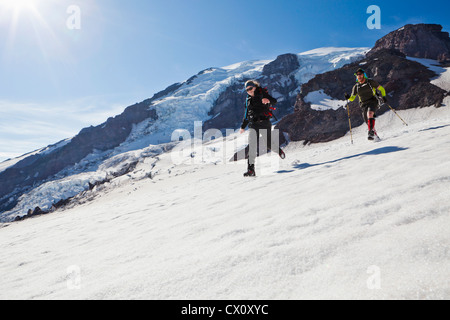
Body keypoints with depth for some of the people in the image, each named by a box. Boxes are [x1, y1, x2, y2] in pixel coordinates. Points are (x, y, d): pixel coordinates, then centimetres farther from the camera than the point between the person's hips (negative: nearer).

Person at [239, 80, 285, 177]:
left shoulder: (262, 94, 0)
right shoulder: (248, 99, 16)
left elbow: (274, 101, -12)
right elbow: (247, 114, 25)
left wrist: (268, 100, -35)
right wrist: (243, 126, 26)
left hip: (264, 123, -4)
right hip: (254, 125, 4)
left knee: (268, 144, 1)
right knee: (252, 146, -11)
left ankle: (278, 150, 38)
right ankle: (251, 169, -12)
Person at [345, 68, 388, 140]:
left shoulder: (370, 82, 2)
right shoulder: (356, 87, 10)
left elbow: (381, 89, 9)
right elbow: (352, 98, 14)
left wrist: (383, 96, -6)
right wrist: (348, 97, -9)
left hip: (373, 102, -4)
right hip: (364, 105, 4)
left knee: (369, 114, -34)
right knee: (369, 123, 4)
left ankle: (371, 132, -40)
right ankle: (376, 136, 24)